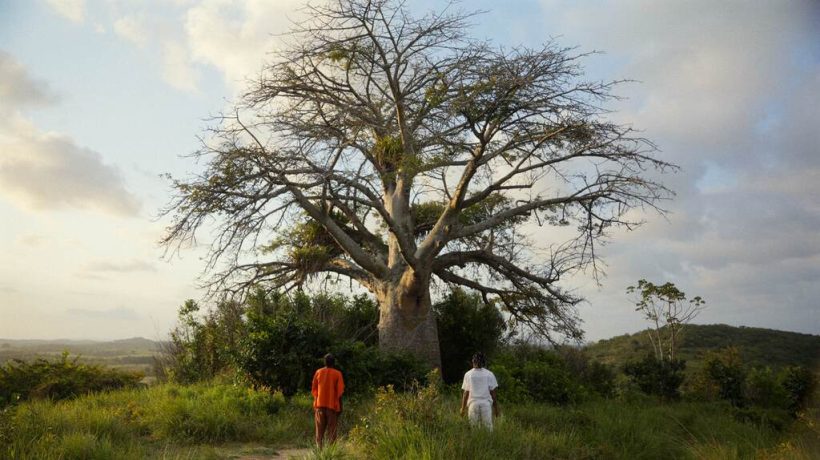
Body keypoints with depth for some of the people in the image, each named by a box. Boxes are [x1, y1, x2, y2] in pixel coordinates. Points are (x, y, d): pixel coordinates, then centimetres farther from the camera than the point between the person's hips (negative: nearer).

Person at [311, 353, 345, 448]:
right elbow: (340, 392, -7)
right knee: (331, 431, 2)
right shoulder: (337, 374, -4)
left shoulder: (318, 372, 4)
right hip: (332, 405, -2)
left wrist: (315, 404, 16)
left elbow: (314, 389, 7)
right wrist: (340, 407, -1)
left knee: (320, 430, 9)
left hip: (320, 405, 2)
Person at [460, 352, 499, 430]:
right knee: (488, 428, 3)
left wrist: (463, 408, 11)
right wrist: (496, 408, 11)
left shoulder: (468, 374, 3)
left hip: (473, 404, 1)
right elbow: (493, 393, 2)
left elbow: (466, 393, 2)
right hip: (486, 404, 0)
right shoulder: (489, 374, 1)